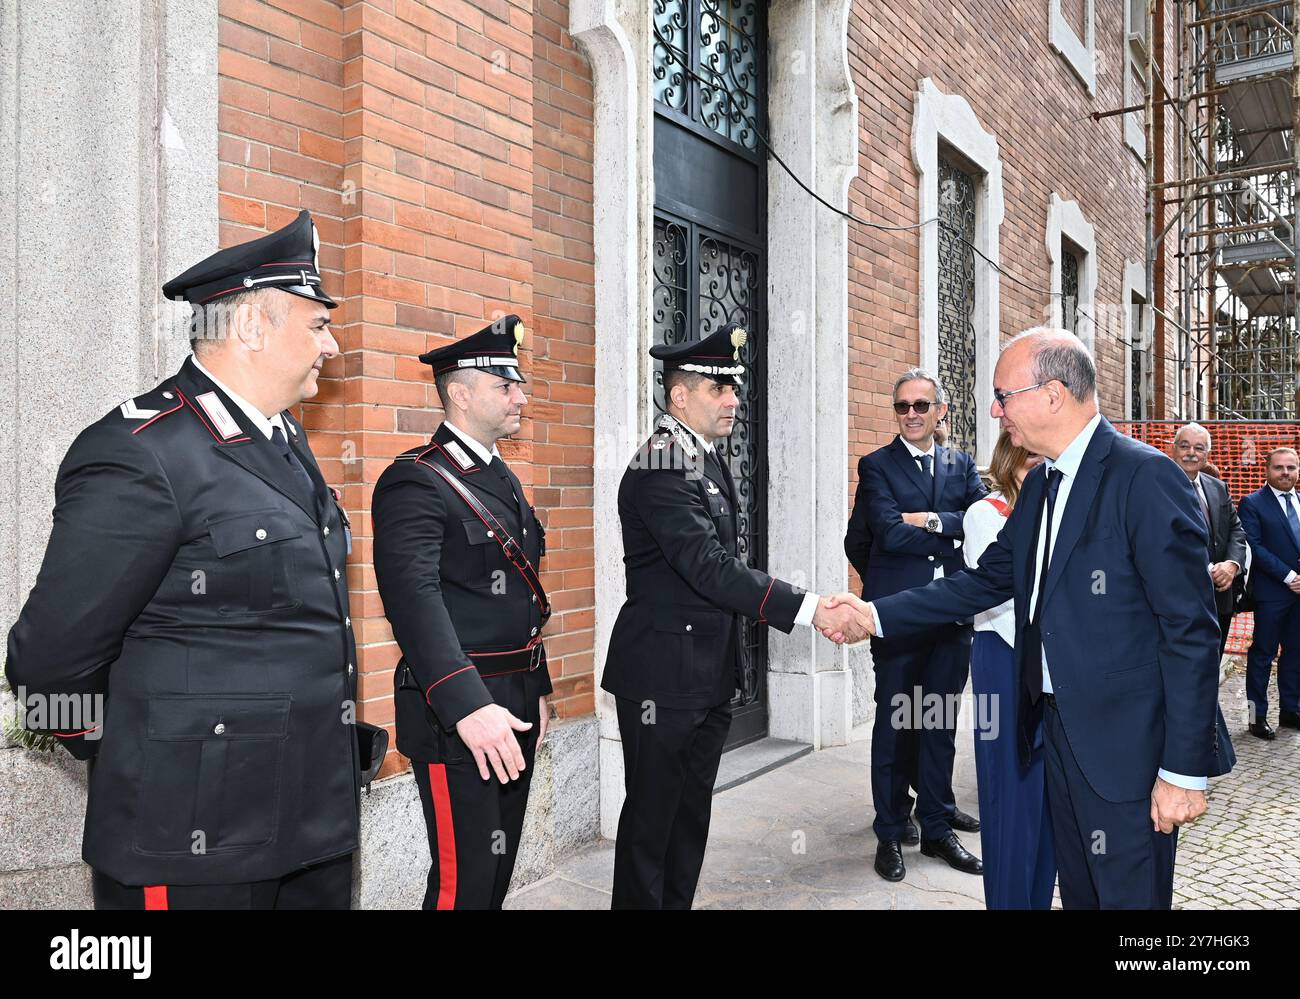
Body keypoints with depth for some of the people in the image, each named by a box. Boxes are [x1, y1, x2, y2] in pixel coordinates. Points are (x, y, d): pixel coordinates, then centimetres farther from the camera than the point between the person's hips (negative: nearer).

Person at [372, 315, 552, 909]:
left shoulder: (503, 479, 15)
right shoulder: (415, 482, -14)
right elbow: (414, 598, -27)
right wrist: (468, 707, -36)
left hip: (514, 708, 9)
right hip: (458, 712, -9)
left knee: (500, 871, 18)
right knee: (464, 881, -2)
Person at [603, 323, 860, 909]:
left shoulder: (707, 458, 11)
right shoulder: (661, 467, -19)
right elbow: (711, 568, -28)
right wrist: (810, 611, -30)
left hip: (710, 673, 9)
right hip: (663, 676, -9)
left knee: (692, 811, 18)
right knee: (651, 815, 5)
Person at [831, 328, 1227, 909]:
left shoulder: (1146, 478, -17)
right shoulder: (1040, 485, 10)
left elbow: (1192, 631, -18)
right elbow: (988, 580, 13)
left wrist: (1185, 770, -18)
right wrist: (876, 616, 6)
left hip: (1126, 750, -8)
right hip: (1059, 731, 8)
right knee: (1078, 894, 20)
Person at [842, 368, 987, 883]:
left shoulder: (962, 465, 11)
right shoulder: (876, 465, -1)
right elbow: (889, 532, -15)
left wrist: (931, 521, -16)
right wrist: (954, 536, -9)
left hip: (952, 614, 4)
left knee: (940, 724, 12)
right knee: (893, 725, 5)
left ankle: (937, 827, 25)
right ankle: (890, 834, 17)